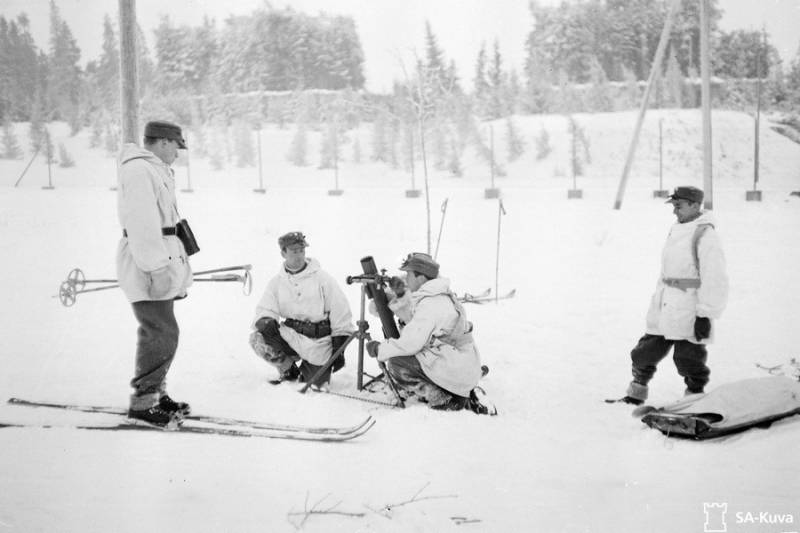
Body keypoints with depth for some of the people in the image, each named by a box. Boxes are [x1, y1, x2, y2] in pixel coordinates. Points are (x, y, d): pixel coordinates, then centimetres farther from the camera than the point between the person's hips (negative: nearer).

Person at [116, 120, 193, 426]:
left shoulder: (156, 170, 20)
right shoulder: (139, 171, -15)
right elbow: (142, 226, -22)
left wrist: (173, 264, 28)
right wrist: (157, 269, -24)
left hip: (160, 262, 11)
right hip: (146, 266, -11)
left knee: (162, 333, 15)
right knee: (161, 334, -8)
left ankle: (156, 393, 26)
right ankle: (142, 402, 0)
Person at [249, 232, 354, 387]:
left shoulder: (322, 278, -6)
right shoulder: (276, 282, 3)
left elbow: (340, 314, -6)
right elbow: (265, 310, -1)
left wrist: (339, 349, -9)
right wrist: (265, 321, -27)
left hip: (318, 342, -2)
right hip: (290, 337, 2)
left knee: (316, 385, -6)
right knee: (257, 339, -22)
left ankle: (308, 368, 33)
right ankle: (288, 369, 6)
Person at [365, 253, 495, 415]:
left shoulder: (430, 304, -20)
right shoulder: (441, 295, 10)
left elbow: (411, 343, -22)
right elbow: (412, 318, 21)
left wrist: (379, 349, -9)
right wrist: (399, 296, 9)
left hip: (456, 373, -10)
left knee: (396, 364, -12)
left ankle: (443, 401, -4)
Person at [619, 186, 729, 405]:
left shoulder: (705, 235, -14)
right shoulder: (677, 230, 13)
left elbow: (714, 280, -17)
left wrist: (706, 315, -18)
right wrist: (657, 303, 23)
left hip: (689, 312, -8)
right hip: (665, 307, 8)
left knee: (688, 360, 0)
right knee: (645, 352, 13)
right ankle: (636, 395, 27)